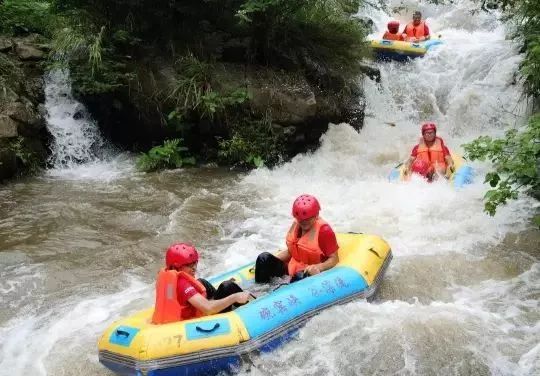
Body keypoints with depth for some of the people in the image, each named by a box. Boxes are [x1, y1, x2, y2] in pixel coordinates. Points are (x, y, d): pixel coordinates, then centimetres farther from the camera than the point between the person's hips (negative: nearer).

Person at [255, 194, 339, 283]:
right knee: (264, 258, -13)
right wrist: (271, 260, 4)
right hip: (291, 269, 7)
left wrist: (319, 267, -30)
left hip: (311, 272, -7)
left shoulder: (324, 230, -13)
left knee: (300, 277, -42)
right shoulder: (296, 225, 7)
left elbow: (334, 258, -11)